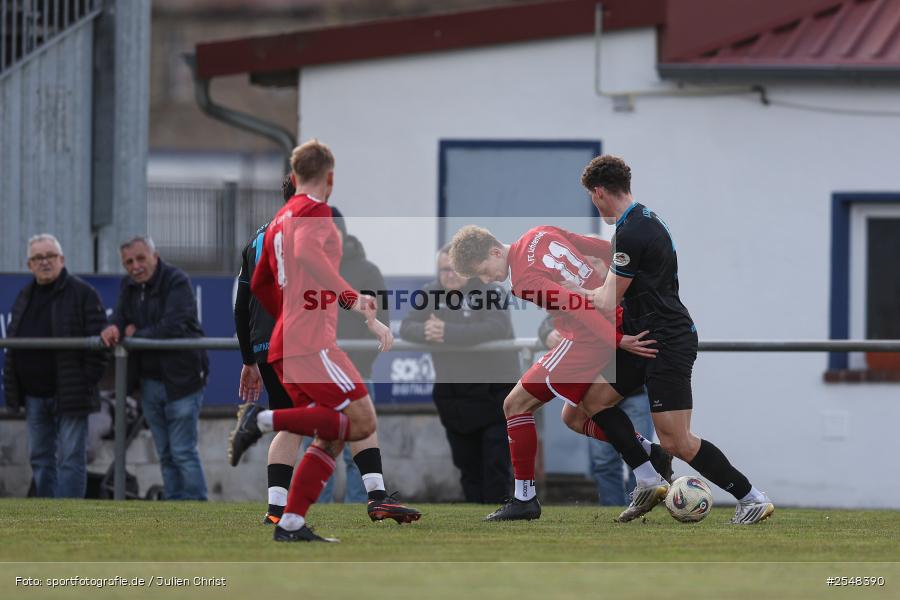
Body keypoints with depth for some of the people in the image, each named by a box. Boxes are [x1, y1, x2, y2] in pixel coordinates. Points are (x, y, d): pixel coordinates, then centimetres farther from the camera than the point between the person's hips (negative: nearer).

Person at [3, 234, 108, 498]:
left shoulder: (82, 294, -6)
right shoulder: (24, 297, 14)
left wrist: (88, 382, -15)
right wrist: (12, 384, 12)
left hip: (69, 394, -7)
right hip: (34, 394, 7)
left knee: (70, 459, -6)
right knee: (40, 458, 11)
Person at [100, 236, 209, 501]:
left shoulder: (177, 281, -13)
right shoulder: (129, 286, 11)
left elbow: (174, 327, -24)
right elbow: (121, 316, 2)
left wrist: (135, 335, -14)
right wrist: (113, 328, -22)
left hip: (181, 380, -7)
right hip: (149, 384, 7)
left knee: (183, 452, -8)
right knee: (166, 455, 11)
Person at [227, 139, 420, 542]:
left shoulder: (280, 219, 22)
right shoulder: (314, 212, -5)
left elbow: (260, 285, 31)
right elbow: (306, 253, -27)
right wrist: (352, 299, -31)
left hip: (286, 346, 9)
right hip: (311, 344, -9)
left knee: (332, 439, 8)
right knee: (361, 422, -12)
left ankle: (291, 524, -1)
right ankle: (265, 420, -17)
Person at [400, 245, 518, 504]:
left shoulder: (489, 291, -12)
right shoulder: (432, 293, 5)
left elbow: (498, 328, -30)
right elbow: (406, 327, -1)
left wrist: (448, 332, -35)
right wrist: (426, 331, -26)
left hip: (495, 394, -5)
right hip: (453, 395, 5)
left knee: (496, 466, -9)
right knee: (468, 467, 11)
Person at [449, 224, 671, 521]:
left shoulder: (524, 280, -16)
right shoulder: (541, 234, 8)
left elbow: (575, 304, -24)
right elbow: (601, 248, 11)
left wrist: (616, 340, -26)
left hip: (587, 338, -9)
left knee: (516, 404, 0)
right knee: (575, 418, 21)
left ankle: (524, 499, 3)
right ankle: (649, 452, 13)